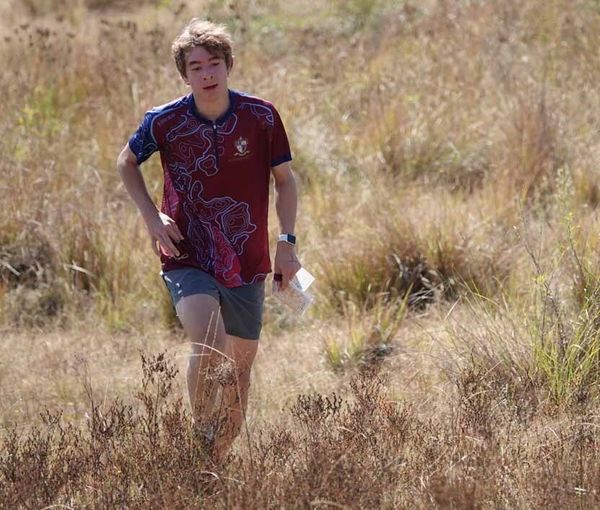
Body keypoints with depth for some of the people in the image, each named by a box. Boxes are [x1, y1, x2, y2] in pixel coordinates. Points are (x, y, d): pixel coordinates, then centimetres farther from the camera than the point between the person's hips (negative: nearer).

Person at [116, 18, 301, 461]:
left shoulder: (261, 117, -4)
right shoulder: (165, 122, -7)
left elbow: (284, 180, 7)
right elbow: (127, 163, 12)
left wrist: (287, 242, -1)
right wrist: (152, 217, -1)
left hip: (247, 262, 3)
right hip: (188, 258, -3)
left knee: (241, 362, 10)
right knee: (210, 346, -26)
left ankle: (223, 456, 28)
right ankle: (201, 442, -9)